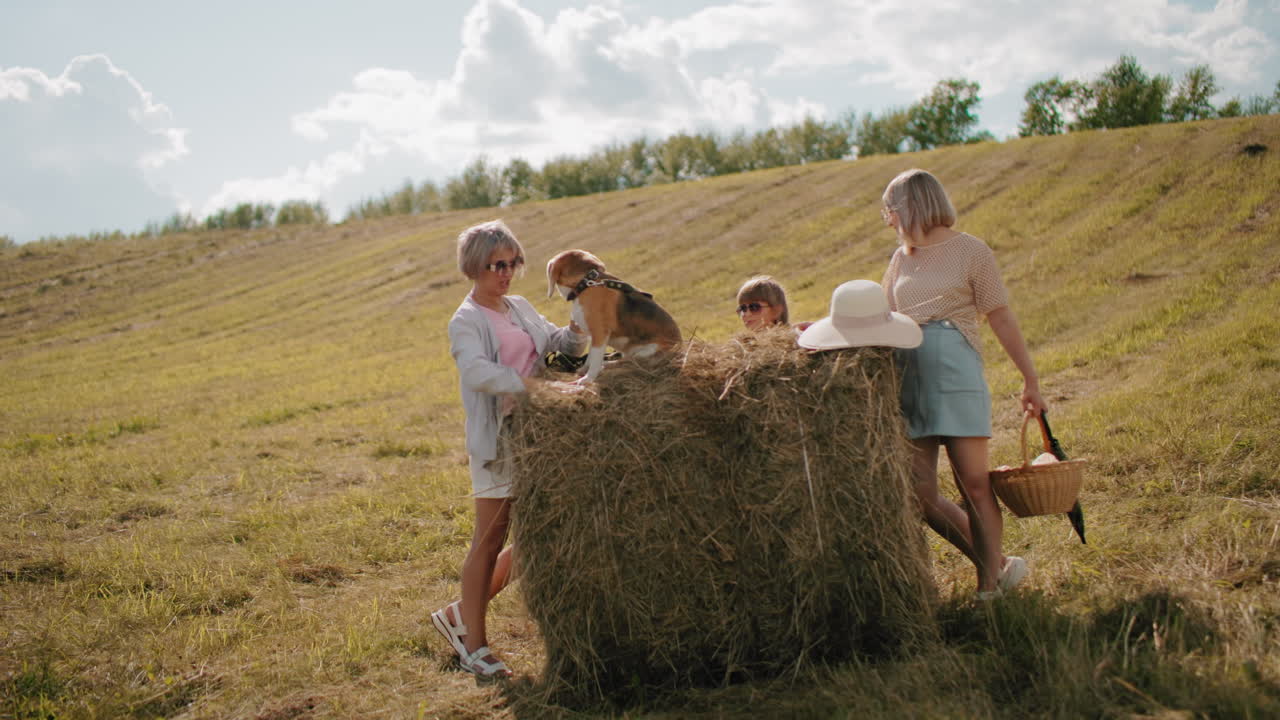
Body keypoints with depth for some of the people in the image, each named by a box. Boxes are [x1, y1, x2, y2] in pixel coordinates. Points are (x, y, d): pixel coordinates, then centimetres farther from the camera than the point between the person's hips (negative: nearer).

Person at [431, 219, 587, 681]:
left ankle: (461, 615, 23)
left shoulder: (520, 309, 15)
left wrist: (577, 331, -4)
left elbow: (559, 344, 17)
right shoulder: (466, 322, -8)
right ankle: (474, 645, 10)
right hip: (495, 440, -7)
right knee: (489, 542, -1)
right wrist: (526, 385, -36)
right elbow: (476, 371, -25)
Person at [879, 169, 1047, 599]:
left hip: (956, 376, -6)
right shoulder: (902, 257, 17)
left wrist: (1030, 381, 2)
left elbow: (1001, 318, 1)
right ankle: (997, 564, 17)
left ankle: (990, 587, 7)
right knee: (919, 495, 2)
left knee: (974, 485, -5)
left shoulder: (970, 252, 1)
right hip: (907, 378, 6)